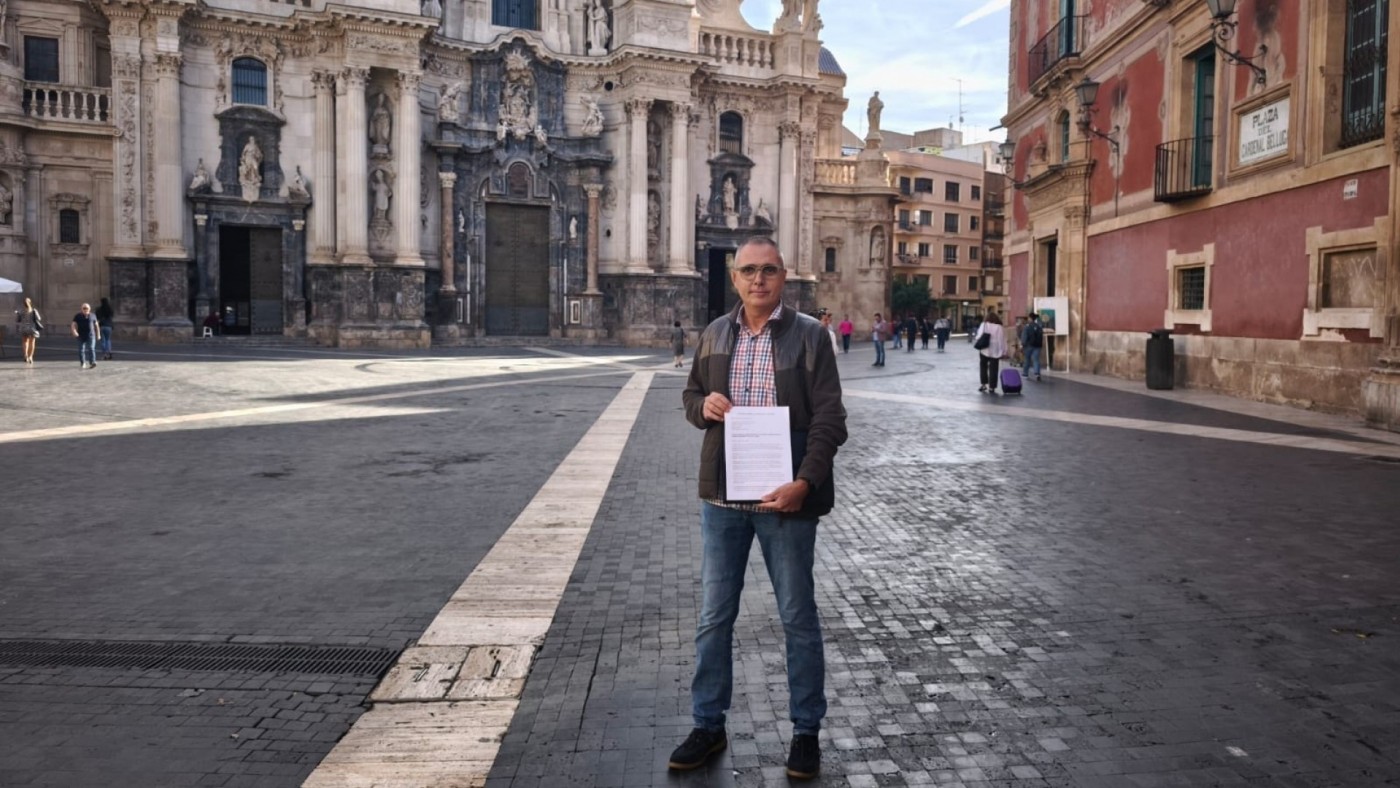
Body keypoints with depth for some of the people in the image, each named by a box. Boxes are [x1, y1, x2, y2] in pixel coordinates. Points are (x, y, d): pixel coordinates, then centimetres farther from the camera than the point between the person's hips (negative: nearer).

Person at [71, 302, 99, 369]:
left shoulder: (93, 316, 4)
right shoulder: (77, 316, -1)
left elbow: (96, 325, 12)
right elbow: (73, 325, -7)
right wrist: (74, 332, -24)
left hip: (91, 336, -1)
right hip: (81, 336, 1)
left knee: (91, 349, -14)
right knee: (81, 350, 6)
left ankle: (92, 363, -24)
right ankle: (82, 364, 19)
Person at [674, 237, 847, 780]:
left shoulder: (809, 335, -5)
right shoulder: (714, 335, 8)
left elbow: (829, 417, -9)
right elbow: (690, 395, 19)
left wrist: (804, 482, -22)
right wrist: (703, 405, -6)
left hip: (785, 496, -4)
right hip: (721, 496, 4)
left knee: (798, 617, 9)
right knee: (714, 615, 11)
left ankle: (806, 731, 24)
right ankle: (708, 725, 26)